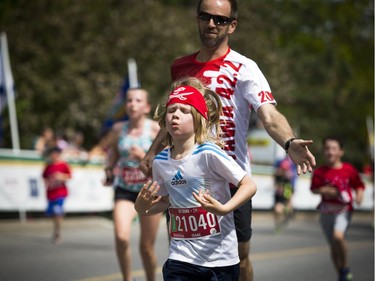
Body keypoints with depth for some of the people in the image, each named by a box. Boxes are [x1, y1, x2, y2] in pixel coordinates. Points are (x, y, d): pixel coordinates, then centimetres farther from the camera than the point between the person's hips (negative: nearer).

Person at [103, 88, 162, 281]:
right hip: (124, 190, 2)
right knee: (121, 237, -22)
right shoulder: (118, 129, 3)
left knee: (146, 247, 3)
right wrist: (110, 172, 4)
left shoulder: (155, 129, -6)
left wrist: (145, 157, -23)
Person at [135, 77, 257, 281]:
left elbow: (249, 185, -14)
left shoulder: (209, 153, -15)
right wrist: (143, 206, -2)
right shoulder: (160, 161, 3)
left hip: (220, 258, -4)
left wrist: (223, 209, -29)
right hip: (181, 259, 4)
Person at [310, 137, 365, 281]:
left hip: (343, 210, -3)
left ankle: (345, 267, -7)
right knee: (333, 246, 10)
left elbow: (359, 186, 7)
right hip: (326, 211, 3)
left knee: (338, 236, -29)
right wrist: (323, 191, -14)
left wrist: (359, 195, -13)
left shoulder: (349, 170, -4)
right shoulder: (320, 171, -1)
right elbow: (314, 189, 6)